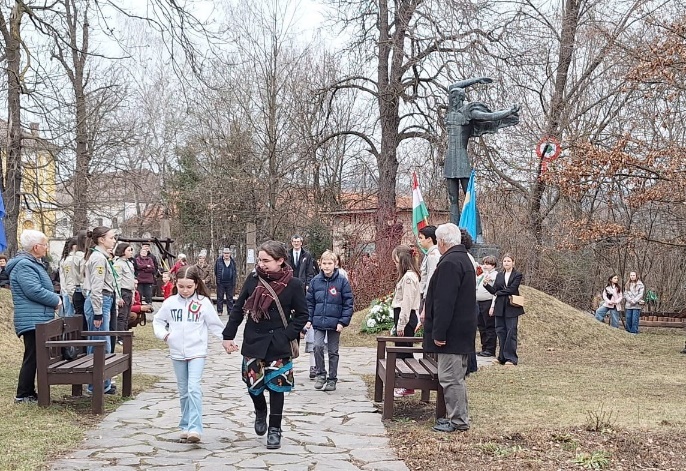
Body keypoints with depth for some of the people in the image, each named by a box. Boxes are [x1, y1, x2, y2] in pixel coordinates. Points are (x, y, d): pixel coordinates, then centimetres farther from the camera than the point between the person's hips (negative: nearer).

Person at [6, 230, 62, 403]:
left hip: (38, 320, 11)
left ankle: (29, 392, 19)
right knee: (32, 356, -8)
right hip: (33, 321, -11)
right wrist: (56, 300, -11)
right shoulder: (24, 266, -14)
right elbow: (34, 291, -23)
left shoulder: (31, 264, 20)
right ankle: (23, 395, -3)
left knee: (34, 356, 13)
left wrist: (53, 299, 10)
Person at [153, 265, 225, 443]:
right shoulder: (170, 302, 1)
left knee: (194, 388, -16)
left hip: (197, 352, -3)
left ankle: (195, 428, -21)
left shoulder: (203, 302, -5)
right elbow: (158, 321, 13)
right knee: (183, 391, 13)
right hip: (177, 353, 3)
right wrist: (163, 334, -4)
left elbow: (215, 325, 2)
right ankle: (185, 426, 23)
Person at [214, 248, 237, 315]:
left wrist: (234, 284, 8)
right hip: (221, 283, -2)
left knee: (230, 298, 6)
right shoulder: (218, 261, 0)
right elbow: (215, 271, 4)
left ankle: (230, 311, 11)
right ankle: (219, 311, 10)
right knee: (220, 297, 4)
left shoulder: (233, 262, 8)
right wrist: (216, 279, -1)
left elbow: (234, 273, 11)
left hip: (230, 283, 2)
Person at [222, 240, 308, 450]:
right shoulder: (253, 279, -1)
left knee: (276, 386, 3)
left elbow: (302, 315, -3)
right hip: (253, 343, 2)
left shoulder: (293, 284, -9)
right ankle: (260, 411, 37)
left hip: (278, 346, -2)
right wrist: (228, 335, 4)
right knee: (253, 384, 5)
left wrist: (287, 336, -13)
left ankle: (274, 429, 18)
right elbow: (238, 308, 7)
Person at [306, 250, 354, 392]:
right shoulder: (315, 281, 2)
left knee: (333, 352, 8)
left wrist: (343, 322, -10)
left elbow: (348, 303, -5)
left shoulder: (342, 281, -6)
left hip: (335, 323, -1)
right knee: (318, 346, -16)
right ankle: (320, 374, 2)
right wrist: (309, 319, 1)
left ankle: (332, 379, 20)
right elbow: (309, 302, 8)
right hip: (318, 322, 1)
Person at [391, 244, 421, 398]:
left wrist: (401, 324, -19)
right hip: (403, 316, 10)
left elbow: (407, 302, -20)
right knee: (402, 350, 12)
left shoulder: (409, 277, -16)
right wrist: (398, 323, 17)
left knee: (403, 350, -4)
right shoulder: (406, 276, 16)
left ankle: (406, 387, 1)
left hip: (406, 317, -10)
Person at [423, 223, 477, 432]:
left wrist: (439, 333, -21)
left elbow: (444, 302, -23)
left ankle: (458, 421, 0)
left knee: (450, 377, -5)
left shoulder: (449, 263, -19)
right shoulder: (464, 260, 15)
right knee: (456, 376, 17)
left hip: (451, 331, -11)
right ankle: (459, 416, 24)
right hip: (463, 330, 11)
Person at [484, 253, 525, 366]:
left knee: (511, 332, -5)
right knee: (500, 331, 5)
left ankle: (511, 358, -1)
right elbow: (494, 290, 7)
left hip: (511, 307, -5)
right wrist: (486, 284, -11)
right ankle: (502, 357, 12)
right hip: (500, 307, 5)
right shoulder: (499, 275, 14)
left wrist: (498, 293, -4)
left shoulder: (517, 275, 0)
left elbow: (511, 289, -12)